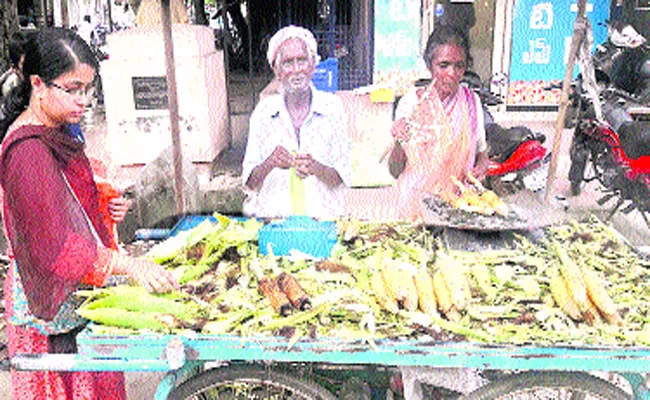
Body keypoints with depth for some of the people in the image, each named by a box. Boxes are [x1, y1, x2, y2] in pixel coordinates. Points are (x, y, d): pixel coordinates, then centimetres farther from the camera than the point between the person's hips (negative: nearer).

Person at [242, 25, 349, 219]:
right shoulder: (263, 111, 5)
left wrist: (316, 168, -17)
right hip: (271, 217, 1)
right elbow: (250, 183, 4)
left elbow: (341, 177, 2)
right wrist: (270, 163, -15)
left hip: (323, 218, -1)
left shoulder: (332, 107, 3)